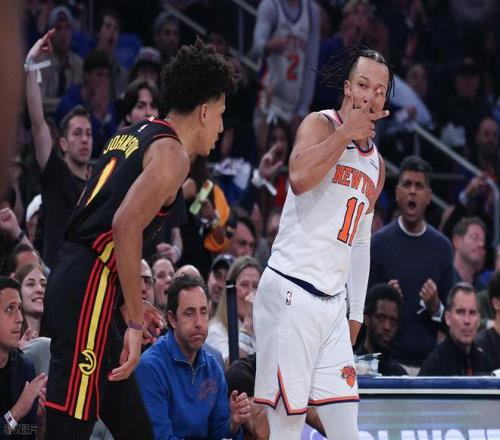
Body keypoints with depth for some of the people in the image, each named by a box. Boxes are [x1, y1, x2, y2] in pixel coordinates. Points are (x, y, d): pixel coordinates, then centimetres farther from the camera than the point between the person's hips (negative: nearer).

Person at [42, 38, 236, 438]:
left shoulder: (133, 136, 20)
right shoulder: (171, 154, -7)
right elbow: (126, 225, -21)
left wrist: (134, 305, 24)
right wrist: (135, 321, -19)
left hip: (70, 281, 10)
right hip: (89, 290, -10)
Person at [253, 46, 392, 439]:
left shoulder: (376, 163, 18)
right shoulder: (321, 124, -4)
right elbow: (299, 178, -26)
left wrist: (356, 315, 21)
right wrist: (346, 133, -19)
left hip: (333, 302, 7)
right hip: (291, 292, -7)